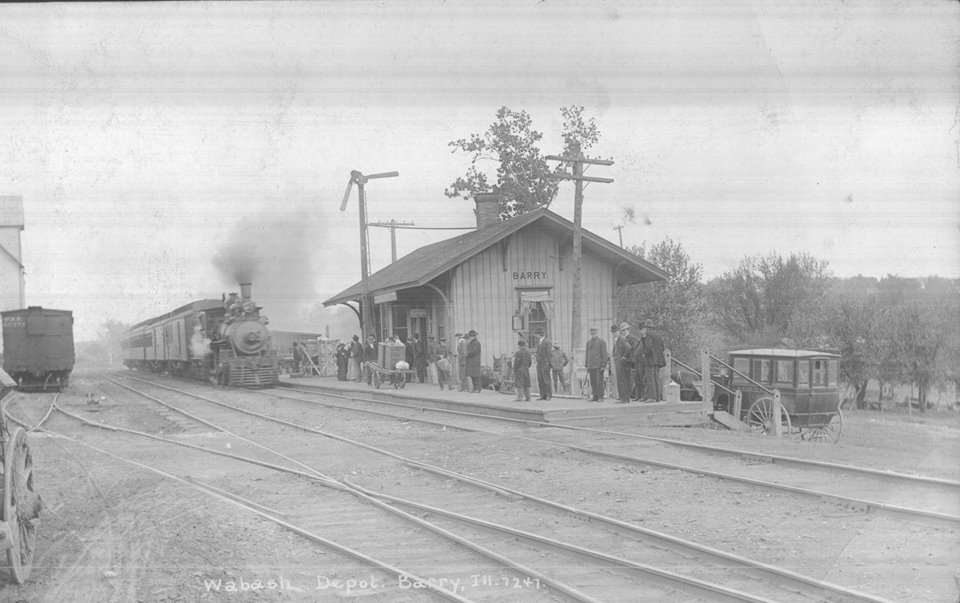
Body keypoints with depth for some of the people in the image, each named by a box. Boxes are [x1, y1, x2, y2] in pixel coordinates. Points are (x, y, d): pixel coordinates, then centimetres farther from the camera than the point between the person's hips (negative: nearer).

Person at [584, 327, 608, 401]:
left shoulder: (602, 342, -1)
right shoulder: (588, 342, 14)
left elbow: (604, 354, -4)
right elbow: (587, 354, 17)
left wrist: (603, 366, -11)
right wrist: (586, 365, 12)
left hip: (599, 366, -5)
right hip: (591, 366, 5)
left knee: (599, 382, -7)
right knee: (593, 382, 4)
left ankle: (600, 397, -4)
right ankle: (595, 397, 9)